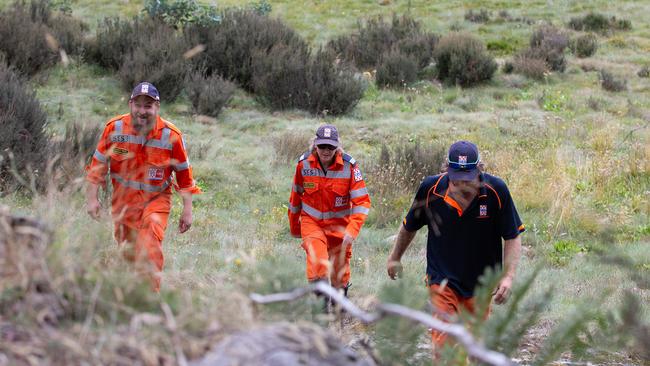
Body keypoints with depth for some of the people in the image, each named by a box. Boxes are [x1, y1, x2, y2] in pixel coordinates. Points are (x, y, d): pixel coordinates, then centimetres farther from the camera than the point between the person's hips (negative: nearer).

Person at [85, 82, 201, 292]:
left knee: (149, 249, -22)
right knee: (127, 252, 15)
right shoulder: (114, 128, -10)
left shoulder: (171, 136, -14)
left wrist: (187, 210, -3)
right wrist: (91, 199, 0)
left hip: (156, 200, -3)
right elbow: (98, 165, 1)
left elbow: (184, 173, -4)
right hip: (123, 200, 3)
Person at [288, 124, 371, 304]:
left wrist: (352, 231, -27)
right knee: (317, 262, -26)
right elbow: (296, 196, 6)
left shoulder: (349, 166, -16)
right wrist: (294, 226, 16)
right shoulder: (304, 164, -10)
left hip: (339, 224, 0)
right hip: (311, 222, 0)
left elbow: (362, 201, -15)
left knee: (340, 274, 10)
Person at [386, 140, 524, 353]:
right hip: (442, 280, -1)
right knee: (443, 344, -16)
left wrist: (508, 276, -19)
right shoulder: (430, 188, -13)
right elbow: (409, 227, 7)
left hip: (481, 284, 1)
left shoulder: (496, 191, -16)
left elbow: (512, 237, -6)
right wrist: (395, 258, 21)